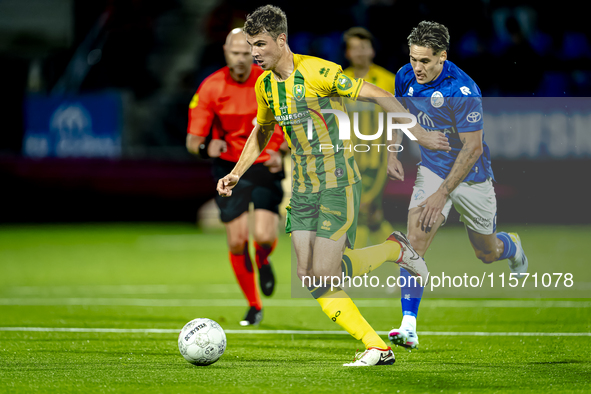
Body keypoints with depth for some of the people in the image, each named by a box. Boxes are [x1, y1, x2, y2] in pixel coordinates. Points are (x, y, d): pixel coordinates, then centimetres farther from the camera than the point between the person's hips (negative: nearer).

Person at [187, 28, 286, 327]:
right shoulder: (211, 87, -9)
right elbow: (192, 139, -9)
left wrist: (280, 153, -16)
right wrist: (207, 146, -31)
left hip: (265, 167, -1)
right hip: (229, 168, 1)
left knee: (264, 235, -18)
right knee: (236, 242, -7)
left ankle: (263, 261, 23)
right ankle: (254, 306, 15)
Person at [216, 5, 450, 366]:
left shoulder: (316, 71, -15)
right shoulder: (265, 85, 8)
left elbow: (377, 95, -12)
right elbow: (262, 131, 27)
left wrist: (419, 134, -12)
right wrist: (236, 174, 17)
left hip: (338, 183, -7)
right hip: (303, 188, 7)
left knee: (324, 275, -13)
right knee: (310, 278, -2)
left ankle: (394, 249, 12)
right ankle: (377, 348, 5)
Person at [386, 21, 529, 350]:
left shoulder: (463, 91, -28)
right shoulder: (405, 77, -10)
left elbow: (472, 148, -25)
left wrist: (442, 193, -27)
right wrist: (392, 153, -1)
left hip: (471, 175, -3)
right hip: (432, 168, 3)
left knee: (487, 252, 14)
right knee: (417, 238, -19)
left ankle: (512, 247, 54)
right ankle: (409, 327, -23)